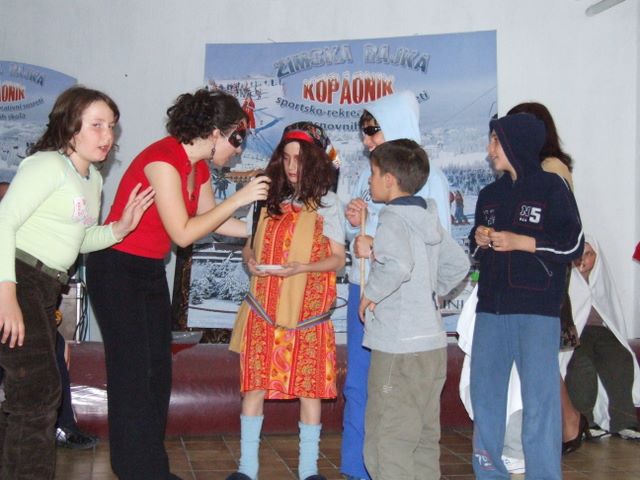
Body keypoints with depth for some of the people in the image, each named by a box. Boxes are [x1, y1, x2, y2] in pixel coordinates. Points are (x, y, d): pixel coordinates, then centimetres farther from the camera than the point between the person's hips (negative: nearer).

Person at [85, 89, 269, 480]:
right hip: (117, 269, -9)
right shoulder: (164, 159, -22)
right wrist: (239, 199, -21)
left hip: (151, 271, 9)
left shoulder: (199, 167, 5)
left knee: (159, 371, 10)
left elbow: (213, 220, 16)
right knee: (134, 373, -4)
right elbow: (183, 233, -24)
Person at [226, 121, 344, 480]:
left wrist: (301, 267, -18)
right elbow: (249, 244, 16)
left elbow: (338, 259, -1)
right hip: (264, 309, 3)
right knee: (255, 383, 3)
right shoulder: (270, 199, 11)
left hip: (307, 311, -2)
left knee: (309, 387, 2)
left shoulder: (327, 203, 2)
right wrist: (251, 261, -7)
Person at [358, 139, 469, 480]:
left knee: (387, 446, -2)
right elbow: (458, 264, 22)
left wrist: (370, 294, -17)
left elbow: (398, 265, -32)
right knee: (425, 440, 18)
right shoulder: (429, 218, 12)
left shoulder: (393, 219, -13)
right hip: (433, 343, 9)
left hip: (399, 349, -9)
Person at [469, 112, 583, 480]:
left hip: (537, 310, -6)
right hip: (491, 307, 6)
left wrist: (520, 242, -11)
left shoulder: (551, 187, 0)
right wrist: (480, 240, 2)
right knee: (484, 391, 8)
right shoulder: (490, 194, 18)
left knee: (539, 398, -5)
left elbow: (573, 244, -4)